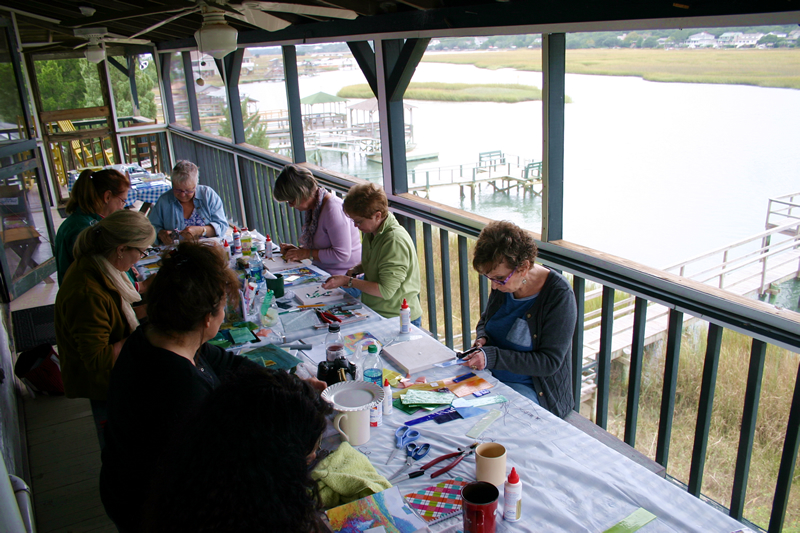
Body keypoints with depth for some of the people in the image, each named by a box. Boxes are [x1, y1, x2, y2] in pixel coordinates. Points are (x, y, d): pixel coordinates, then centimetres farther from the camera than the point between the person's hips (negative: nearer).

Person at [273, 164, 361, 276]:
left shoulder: (333, 208, -19)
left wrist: (307, 253, -15)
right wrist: (299, 249, 8)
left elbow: (342, 254, -23)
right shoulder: (312, 207, 10)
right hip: (322, 272, 9)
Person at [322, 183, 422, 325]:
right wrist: (356, 270, 4)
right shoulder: (371, 232, 6)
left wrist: (348, 281, -17)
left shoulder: (394, 241, -22)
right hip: (374, 313, 8)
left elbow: (386, 291, -22)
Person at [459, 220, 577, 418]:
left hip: (531, 389, -6)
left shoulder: (559, 296, -20)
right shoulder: (504, 283, -2)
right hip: (490, 376, 7)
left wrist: (492, 357, -27)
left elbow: (550, 362, -20)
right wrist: (482, 338, -6)